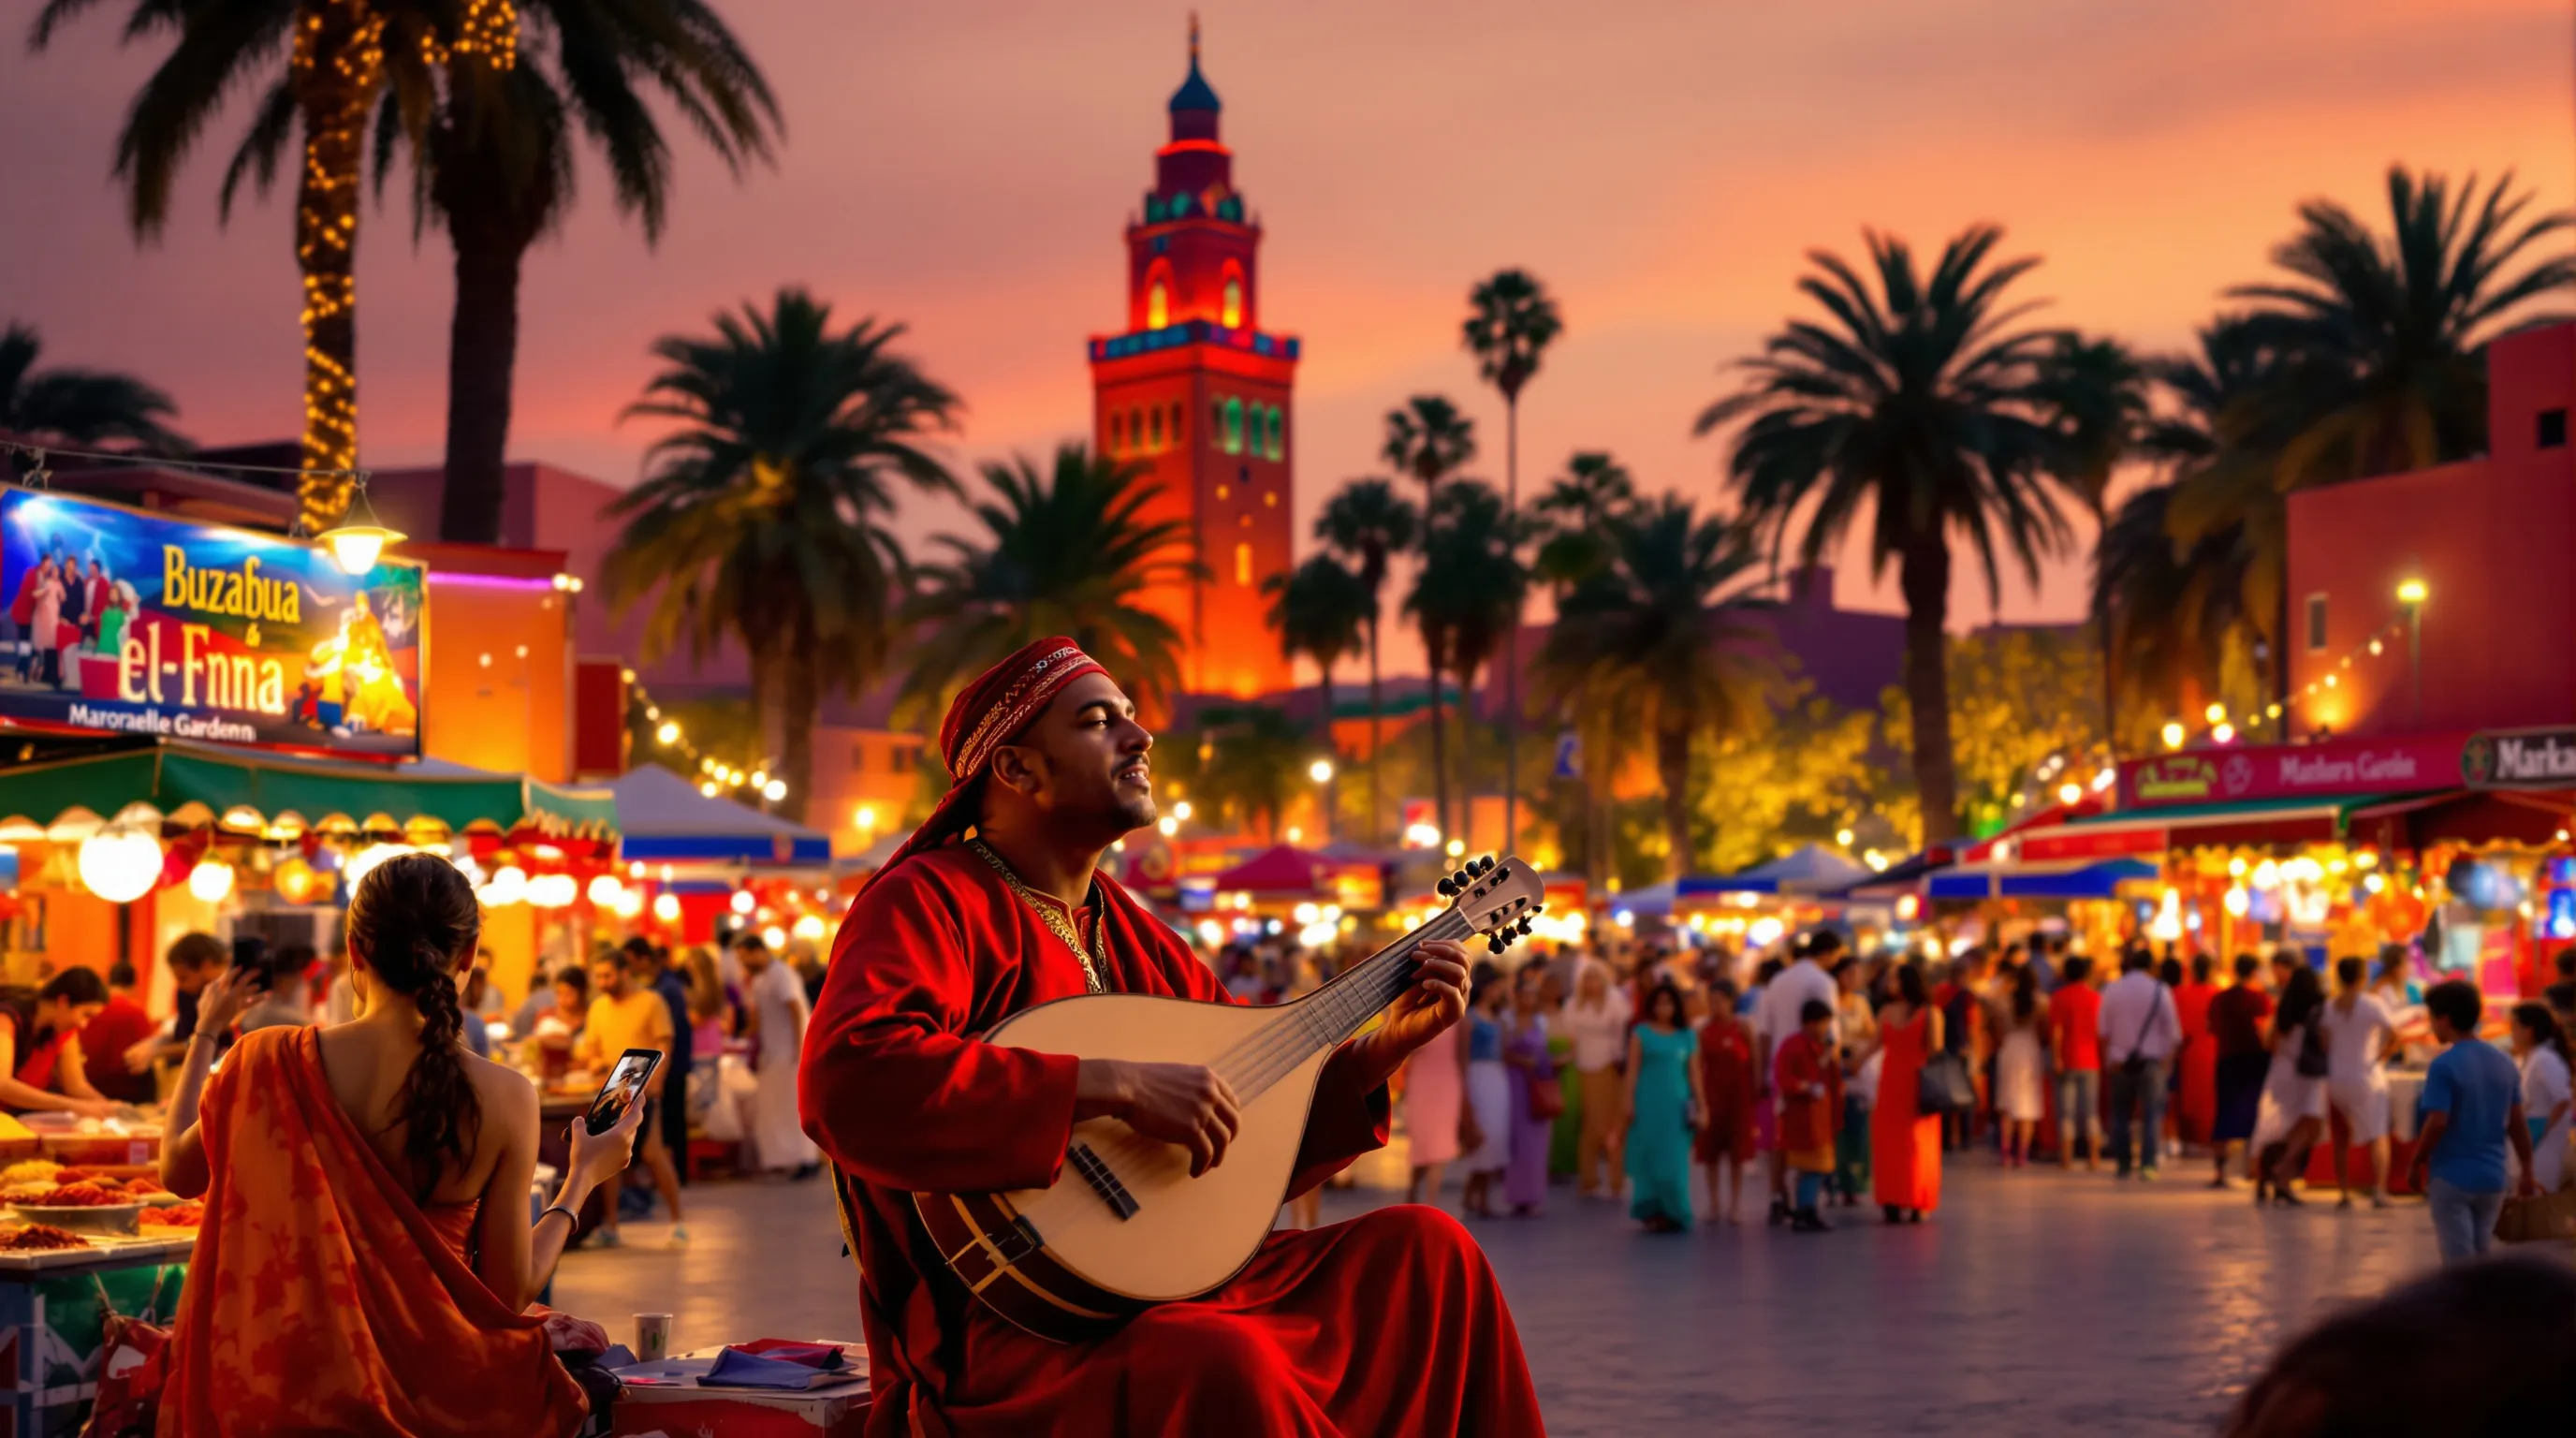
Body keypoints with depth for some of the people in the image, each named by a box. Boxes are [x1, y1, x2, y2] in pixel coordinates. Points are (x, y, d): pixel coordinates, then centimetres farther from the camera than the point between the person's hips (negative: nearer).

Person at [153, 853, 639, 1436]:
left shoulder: (271, 1061, -13)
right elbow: (510, 1291, -9)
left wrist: (205, 1035, 21)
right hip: (433, 1383, -1)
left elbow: (177, 1172, 7)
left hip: (291, 1372, 1)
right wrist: (583, 1178, 6)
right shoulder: (503, 1098, -16)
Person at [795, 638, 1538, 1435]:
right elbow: (847, 1083, -30)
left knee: (1421, 1244, 0)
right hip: (1005, 1323, -8)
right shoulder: (928, 900, -9)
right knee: (1222, 1367, -35)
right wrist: (1112, 1084, -29)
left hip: (1163, 1289, 8)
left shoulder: (1133, 935, 15)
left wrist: (1379, 1049, 7)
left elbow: (1255, 1148, 21)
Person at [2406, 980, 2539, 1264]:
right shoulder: (2504, 1064, 5)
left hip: (2452, 1177, -6)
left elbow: (2437, 1123, -20)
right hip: (2492, 1177, 6)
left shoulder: (2443, 1066, -14)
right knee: (2481, 1259, 16)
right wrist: (2527, 1173, 15)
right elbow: (2517, 1125, 8)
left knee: (2459, 1262, -2)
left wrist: (2416, 1163, -7)